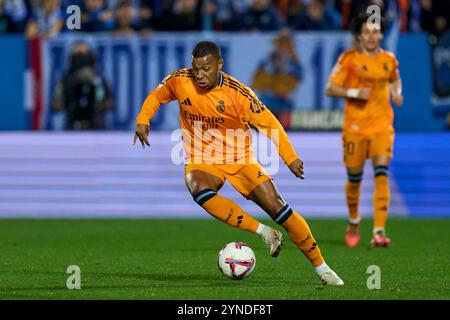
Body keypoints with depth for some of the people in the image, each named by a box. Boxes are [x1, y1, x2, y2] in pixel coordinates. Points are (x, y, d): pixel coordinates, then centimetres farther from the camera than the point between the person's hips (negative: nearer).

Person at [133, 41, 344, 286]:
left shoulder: (237, 93, -19)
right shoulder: (180, 81, -11)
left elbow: (268, 123, -15)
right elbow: (156, 96, 10)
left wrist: (290, 157, -25)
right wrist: (143, 121, -7)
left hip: (239, 158, -1)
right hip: (201, 161, 1)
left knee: (277, 207, -10)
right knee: (200, 191, -35)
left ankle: (321, 267, 4)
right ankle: (265, 233, -24)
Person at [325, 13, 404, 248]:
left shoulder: (389, 59, 7)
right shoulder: (349, 59, -4)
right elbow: (331, 88, -4)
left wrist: (396, 93, 6)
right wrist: (354, 93, -19)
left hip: (382, 125, 2)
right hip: (355, 127, -2)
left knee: (382, 174, -15)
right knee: (354, 178, 7)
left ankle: (379, 232, -19)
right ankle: (353, 222, 35)